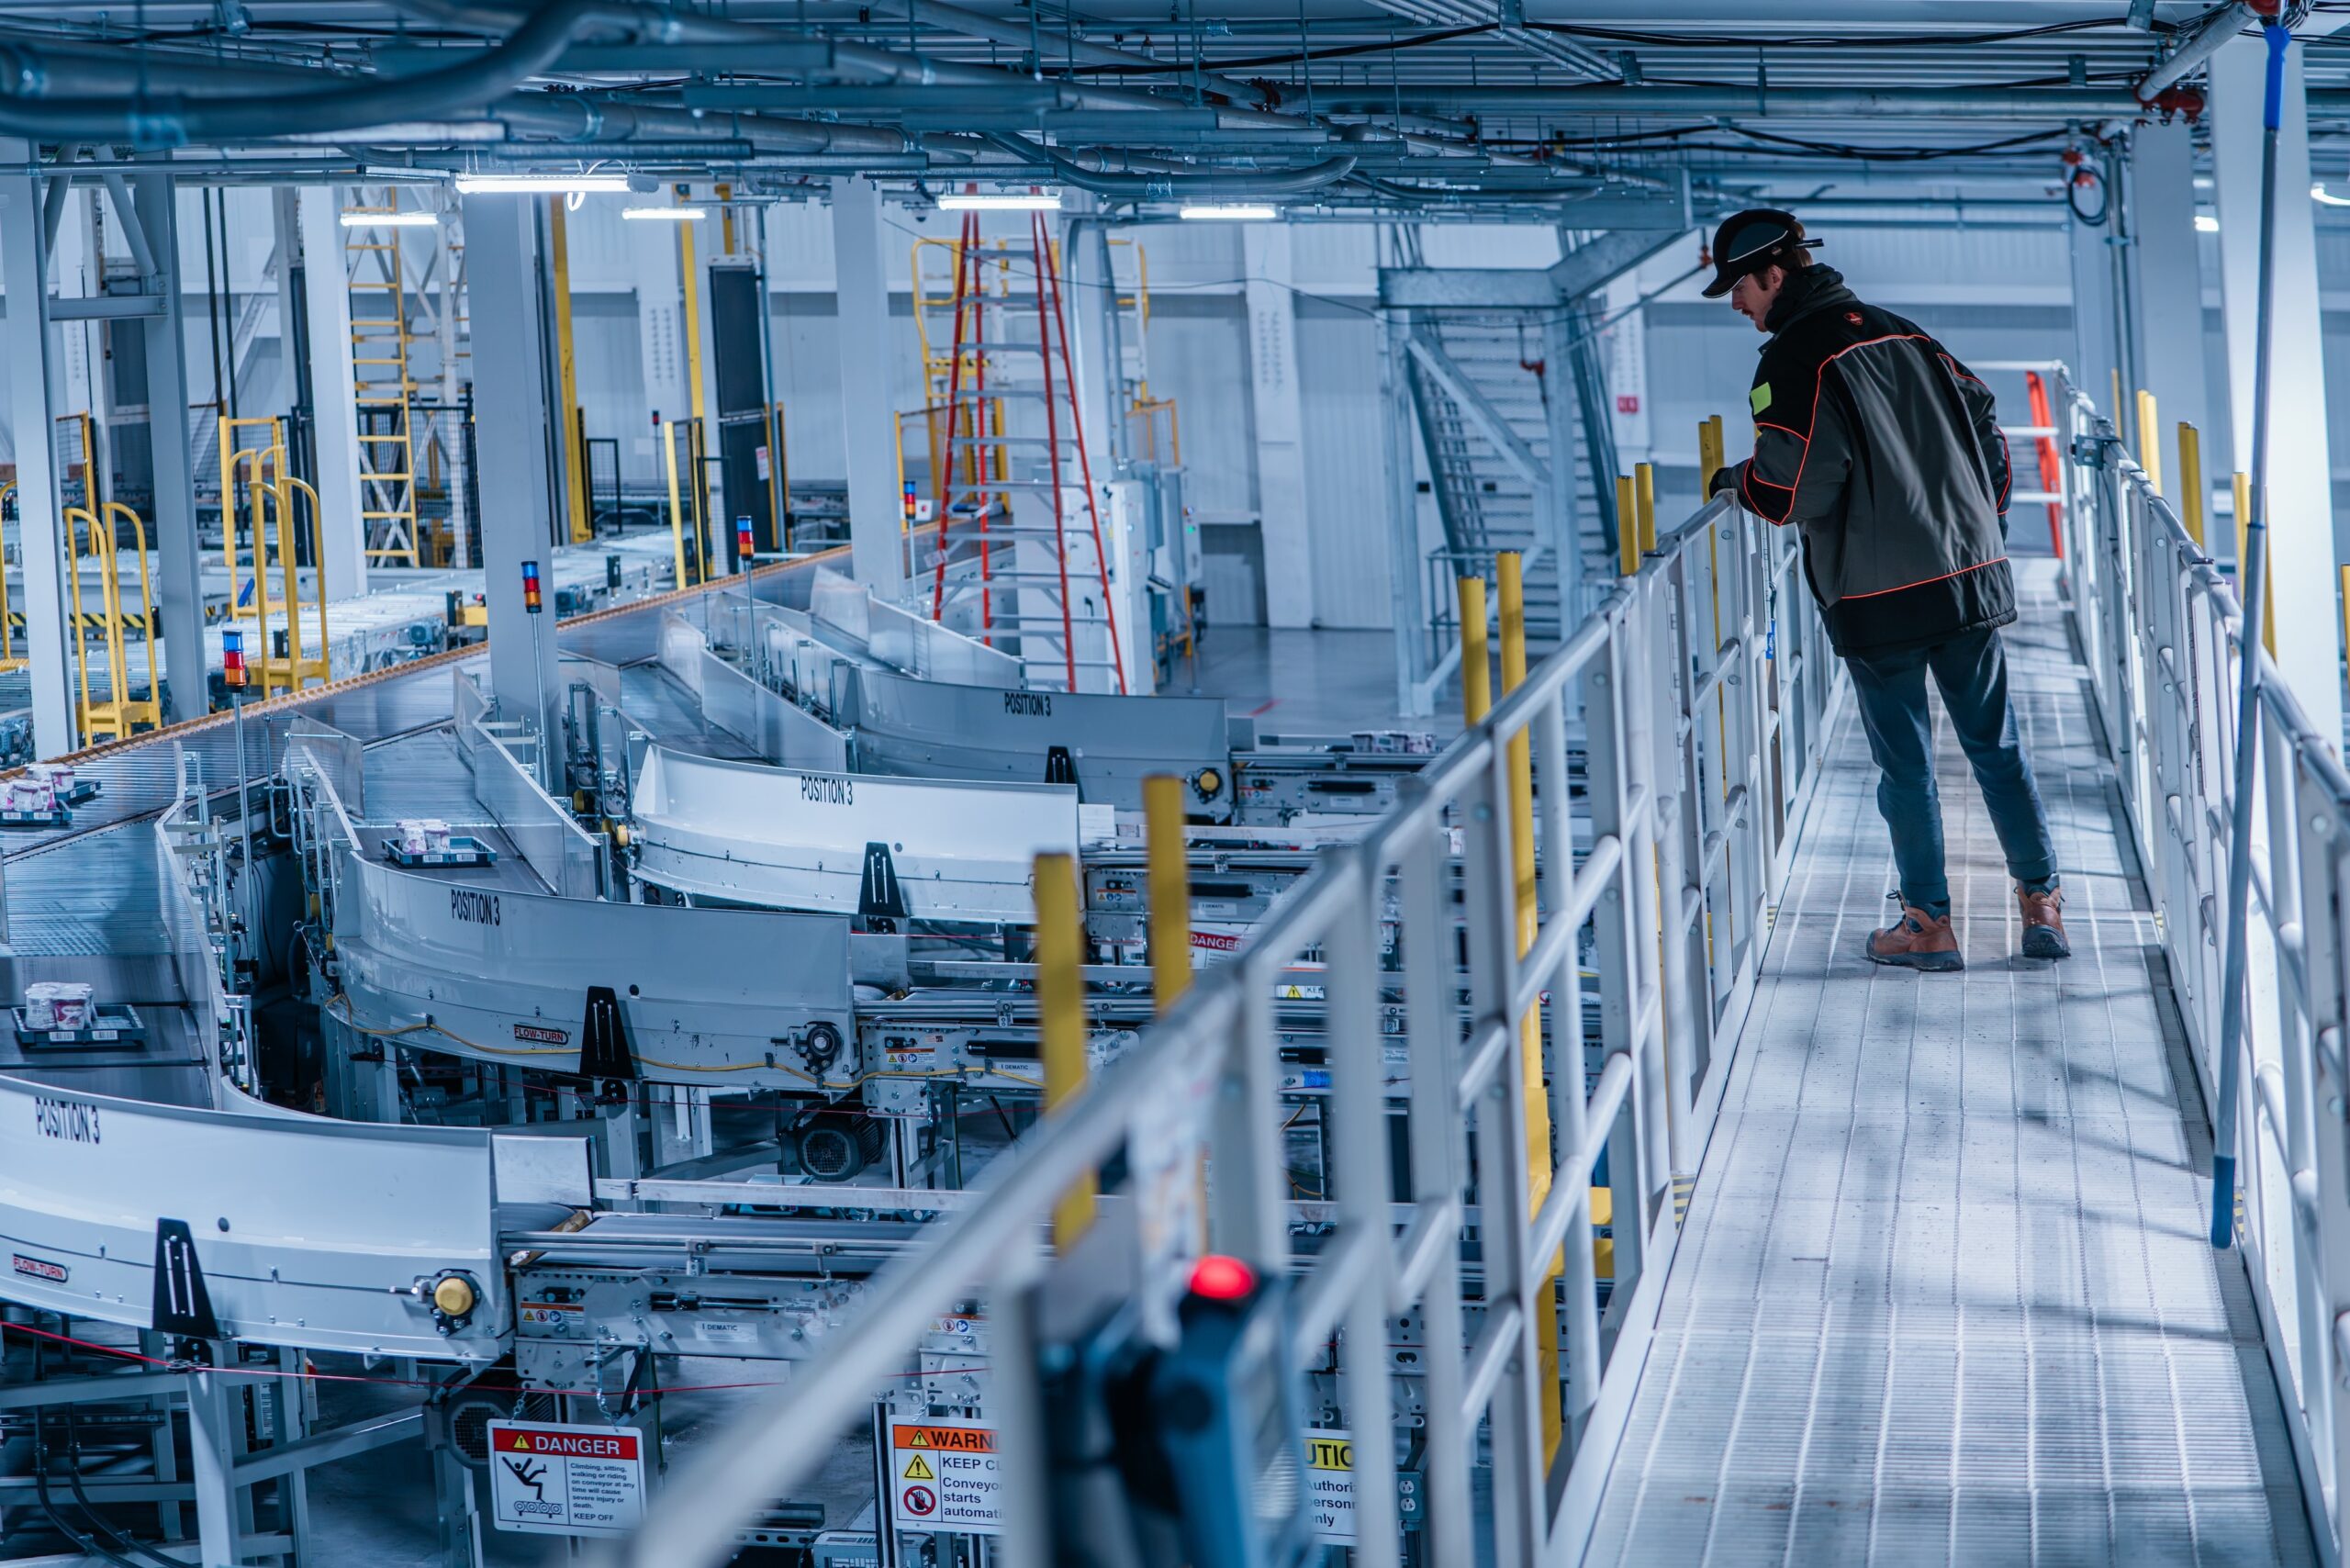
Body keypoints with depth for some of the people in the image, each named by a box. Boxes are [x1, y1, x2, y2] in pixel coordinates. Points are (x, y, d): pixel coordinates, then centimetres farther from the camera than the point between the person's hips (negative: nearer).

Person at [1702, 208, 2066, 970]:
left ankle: (1929, 923, 9)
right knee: (1997, 747, 12)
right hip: (1972, 579, 6)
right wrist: (1982, 525, 25)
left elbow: (1802, 482, -17)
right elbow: (1985, 427, 17)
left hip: (1879, 599, -6)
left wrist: (1737, 480, 3)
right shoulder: (1901, 334, 13)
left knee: (1905, 764, 3)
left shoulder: (1794, 361, -10)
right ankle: (2042, 906, 14)